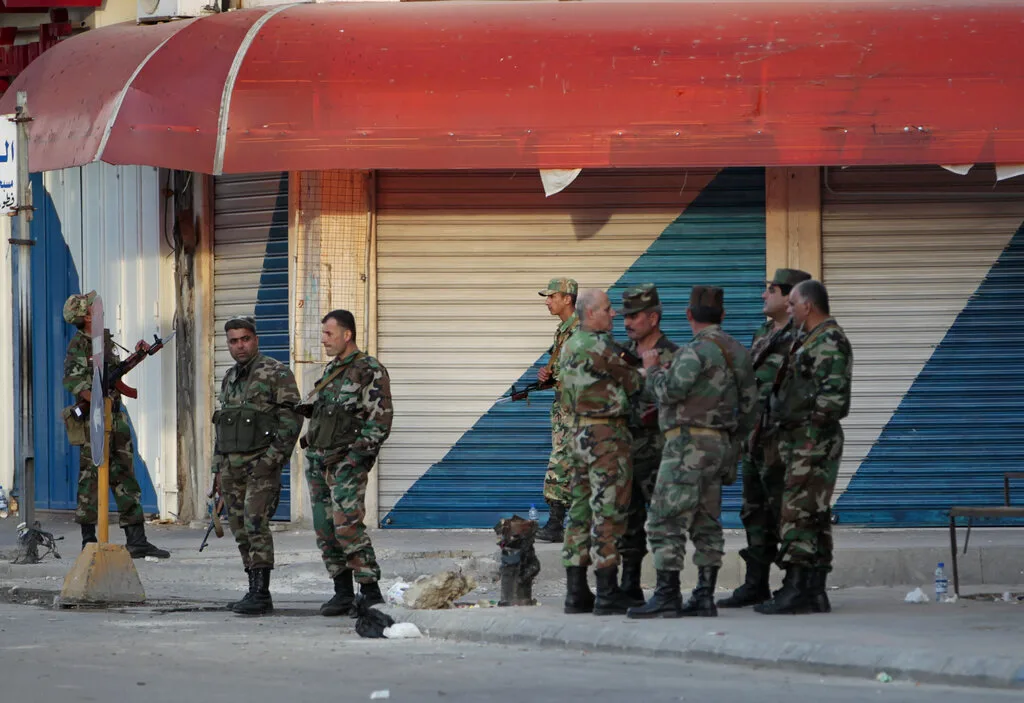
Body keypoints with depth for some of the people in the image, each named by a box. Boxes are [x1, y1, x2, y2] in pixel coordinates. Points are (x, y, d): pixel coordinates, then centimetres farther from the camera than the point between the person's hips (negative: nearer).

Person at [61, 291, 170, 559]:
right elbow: (72, 380, -22)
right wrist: (96, 400, -34)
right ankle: (89, 542, 2)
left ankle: (137, 541, 6)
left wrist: (137, 355, 14)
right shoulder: (78, 345, -9)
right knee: (92, 477, -3)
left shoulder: (106, 339, 15)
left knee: (125, 477, 6)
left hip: (116, 417, 8)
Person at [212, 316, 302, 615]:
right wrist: (218, 467, 19)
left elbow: (291, 417, -10)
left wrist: (274, 457, -17)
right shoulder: (229, 380, 18)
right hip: (232, 464, 7)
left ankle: (261, 593, -19)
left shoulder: (277, 373, -4)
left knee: (255, 523, -17)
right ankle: (254, 591, 11)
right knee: (241, 530, 6)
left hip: (262, 460, -7)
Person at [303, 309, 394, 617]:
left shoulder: (370, 371, -9)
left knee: (347, 525, -17)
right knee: (325, 529, 5)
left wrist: (353, 455, -19)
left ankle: (371, 594, -13)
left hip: (347, 462, -8)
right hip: (318, 461, 8)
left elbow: (380, 422, -14)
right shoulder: (331, 371, 17)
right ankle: (342, 591, 12)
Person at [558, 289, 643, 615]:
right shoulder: (599, 347, -16)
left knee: (581, 512, 10)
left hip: (580, 436, 9)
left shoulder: (569, 347, 13)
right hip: (608, 437, -9)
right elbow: (633, 384, -8)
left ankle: (576, 593, 11)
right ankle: (608, 594, -7)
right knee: (608, 514, -6)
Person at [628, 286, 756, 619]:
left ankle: (666, 597, -12)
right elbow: (748, 405, 16)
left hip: (689, 444, -9)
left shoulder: (697, 351, -14)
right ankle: (704, 597, 9)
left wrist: (653, 368, -3)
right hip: (720, 443, 9)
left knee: (666, 521, -8)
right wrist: (732, 448, 25)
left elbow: (670, 391, -22)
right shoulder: (739, 353, 14)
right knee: (706, 524, 11)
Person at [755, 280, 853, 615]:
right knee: (813, 517, 11)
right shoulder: (809, 340, 19)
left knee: (798, 514, -12)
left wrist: (808, 420, -15)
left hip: (814, 442, -11)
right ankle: (814, 593, 13)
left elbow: (833, 396, -22)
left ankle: (796, 590, -13)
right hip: (802, 442, 11)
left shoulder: (829, 342, -13)